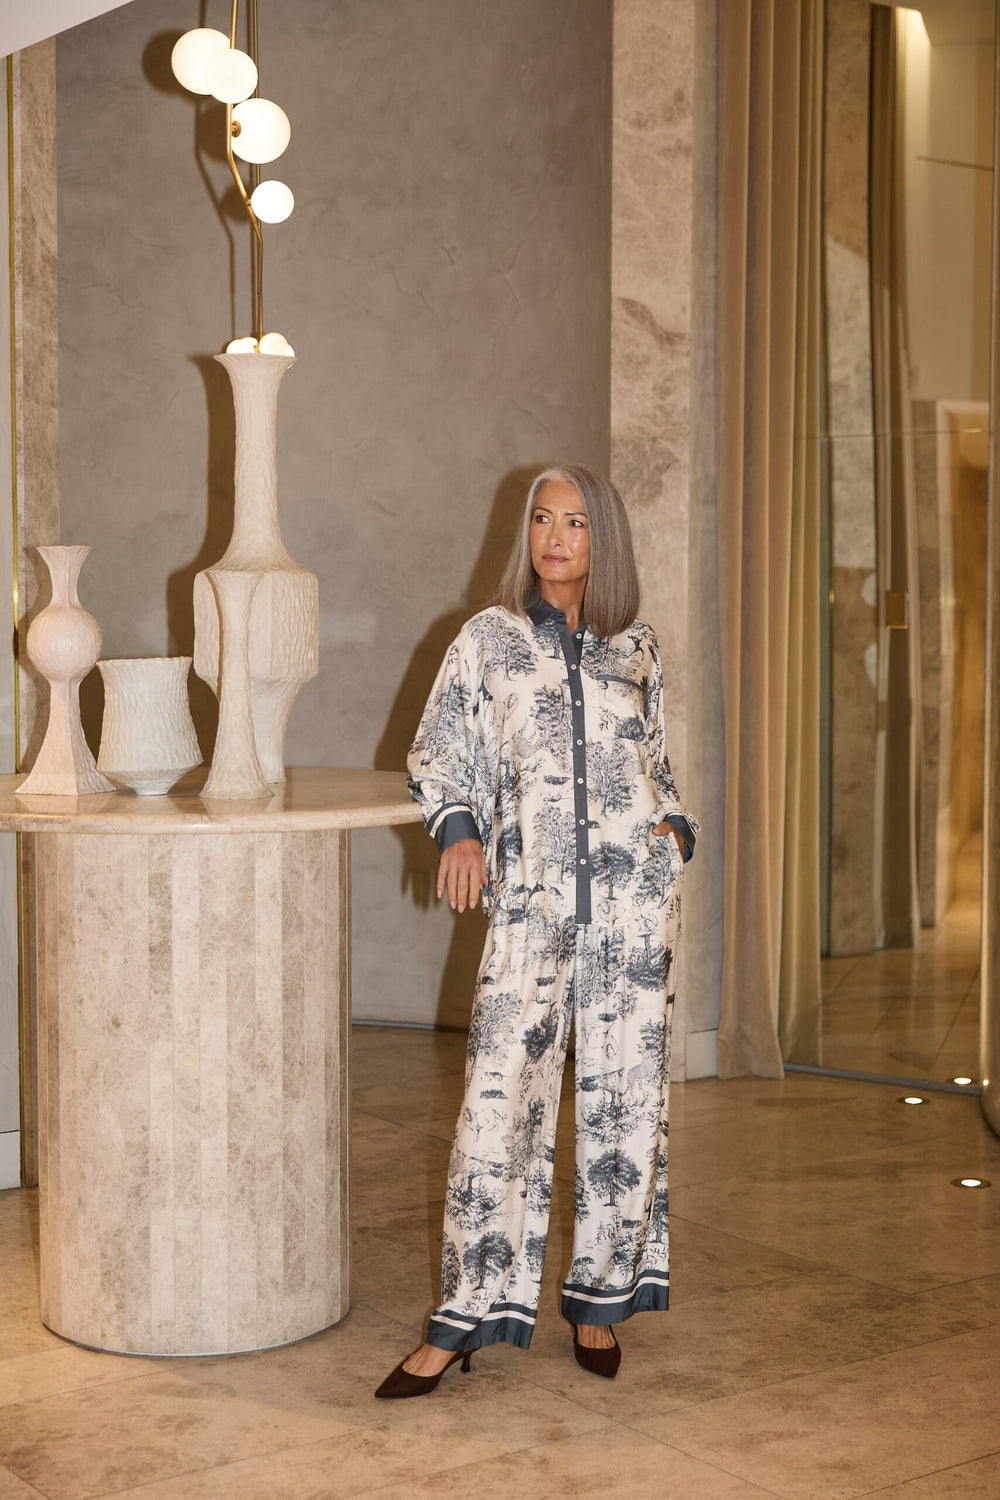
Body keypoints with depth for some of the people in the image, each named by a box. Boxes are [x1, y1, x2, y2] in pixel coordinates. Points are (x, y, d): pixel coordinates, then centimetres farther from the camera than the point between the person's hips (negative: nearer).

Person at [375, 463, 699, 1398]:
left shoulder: (637, 651, 11)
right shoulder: (489, 639, 6)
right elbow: (434, 755, 7)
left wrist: (678, 829, 4)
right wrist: (457, 827, -11)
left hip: (636, 898, 2)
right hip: (531, 902, -2)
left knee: (623, 1100, 5)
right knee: (500, 1102, -6)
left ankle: (600, 1299, 20)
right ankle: (463, 1319, 4)